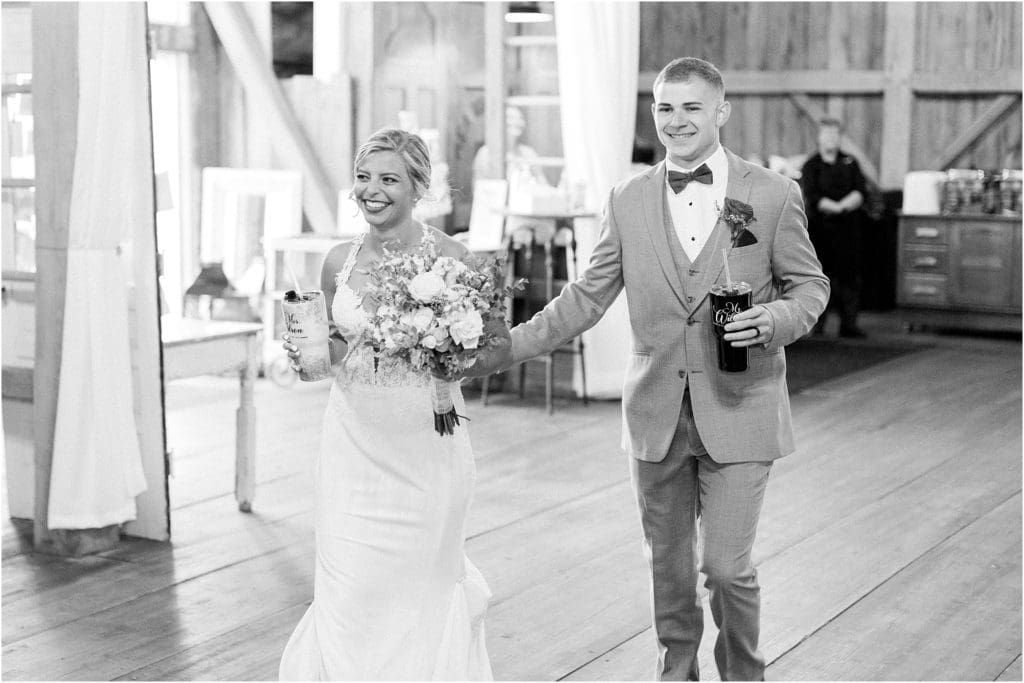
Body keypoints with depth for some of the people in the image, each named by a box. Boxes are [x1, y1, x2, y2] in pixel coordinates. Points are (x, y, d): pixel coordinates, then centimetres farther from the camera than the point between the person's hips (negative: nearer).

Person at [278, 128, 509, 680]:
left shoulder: (447, 256, -9)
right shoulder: (338, 262, 5)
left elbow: (498, 345, -3)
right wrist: (309, 353, -2)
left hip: (424, 442, -3)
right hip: (353, 440, 3)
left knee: (422, 583, 8)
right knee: (350, 584, 3)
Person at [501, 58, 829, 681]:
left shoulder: (773, 195, -2)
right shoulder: (629, 200, 4)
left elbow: (810, 284, 5)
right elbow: (586, 299, 8)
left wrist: (773, 320, -16)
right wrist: (504, 346, 0)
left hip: (737, 413, -3)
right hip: (656, 414, 3)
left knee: (727, 566, -4)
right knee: (668, 564, 14)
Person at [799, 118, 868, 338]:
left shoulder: (850, 163, 12)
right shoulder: (811, 166, 4)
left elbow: (861, 192, 2)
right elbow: (812, 198, -7)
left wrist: (838, 205, -14)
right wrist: (838, 207, -14)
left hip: (848, 227, 2)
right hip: (820, 227, -2)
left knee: (849, 274, -2)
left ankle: (848, 324, 0)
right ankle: (818, 324, 5)